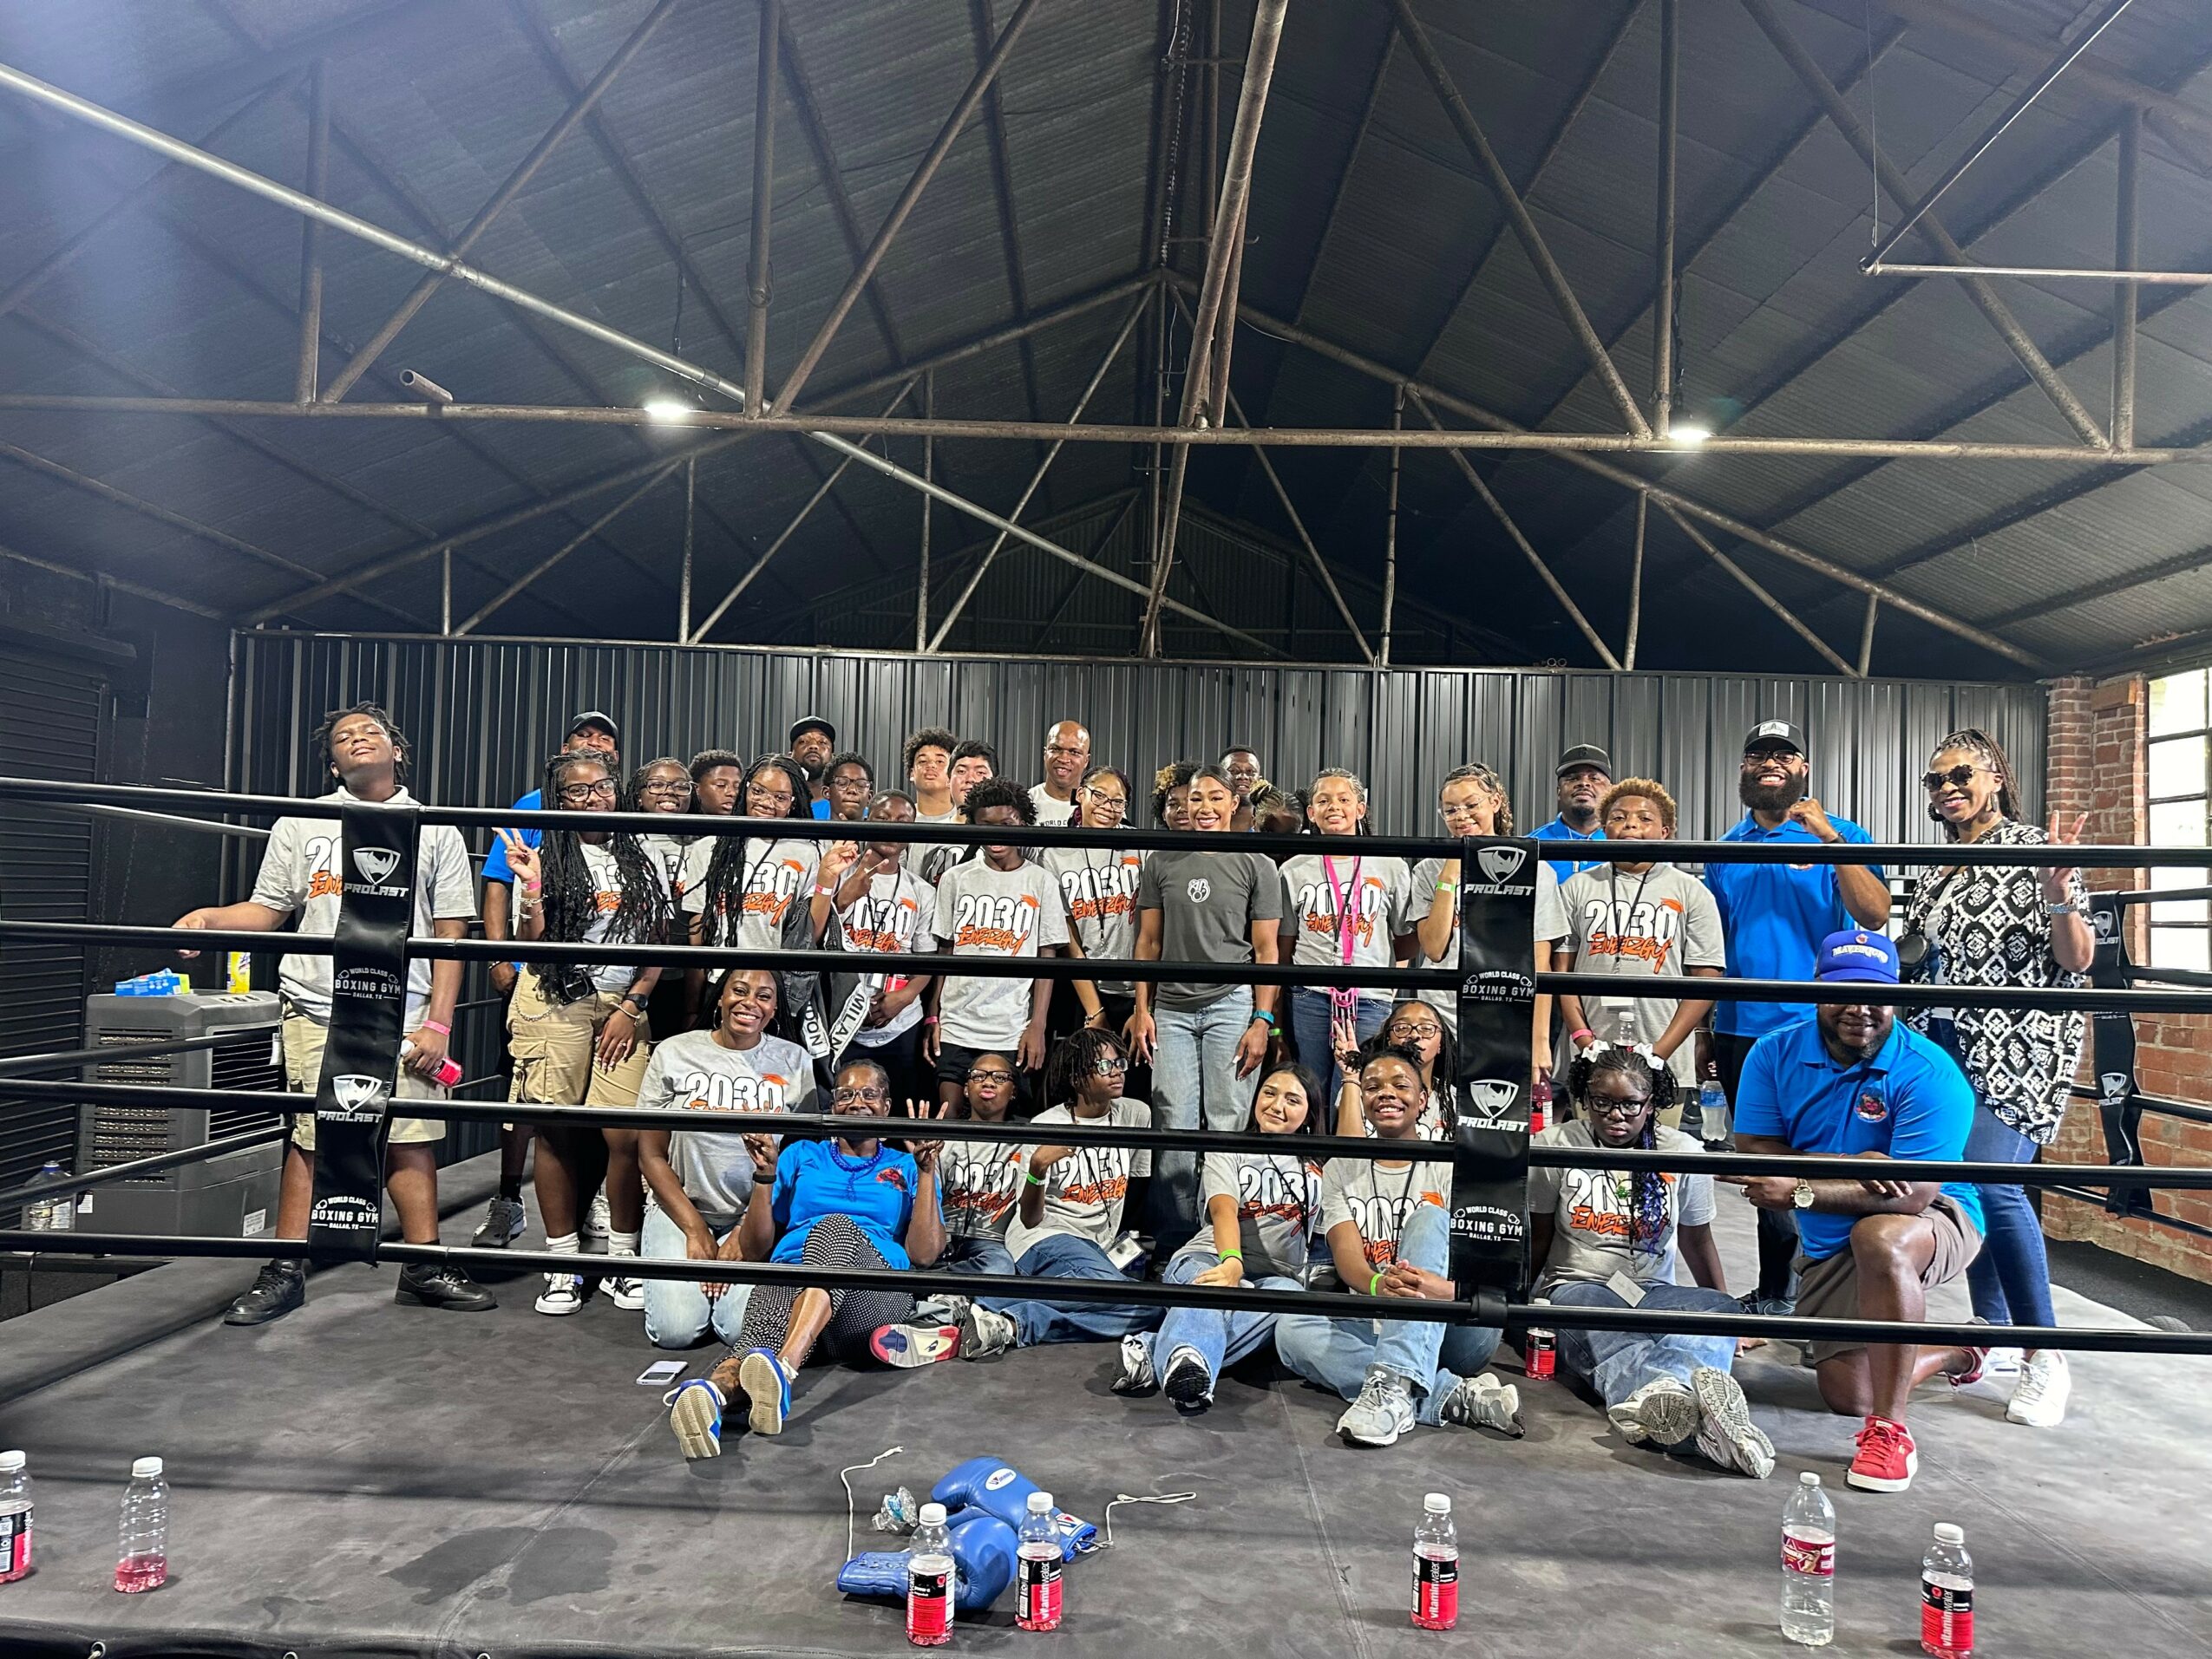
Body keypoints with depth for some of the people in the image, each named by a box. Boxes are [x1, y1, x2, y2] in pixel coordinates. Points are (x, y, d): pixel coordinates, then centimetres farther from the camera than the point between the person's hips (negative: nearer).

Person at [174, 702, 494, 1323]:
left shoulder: (435, 830, 9)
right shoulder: (299, 826, 11)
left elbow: (450, 933, 5)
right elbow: (267, 912, 12)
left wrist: (438, 1022, -2)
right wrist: (207, 918, -10)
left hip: (404, 1016, 0)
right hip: (318, 1014, 0)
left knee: (413, 1138, 1)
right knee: (311, 1139, 3)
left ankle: (425, 1267, 13)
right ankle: (285, 1272, 15)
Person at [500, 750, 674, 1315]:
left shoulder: (641, 862, 11)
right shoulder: (545, 859, 3)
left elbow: (659, 944, 9)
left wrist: (632, 1007, -1)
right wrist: (531, 889, -17)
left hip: (624, 1007, 2)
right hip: (556, 1006, -1)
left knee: (625, 1136, -7)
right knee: (556, 1133, 2)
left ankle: (623, 1260, 9)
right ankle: (563, 1263, 15)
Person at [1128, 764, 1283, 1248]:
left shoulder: (1256, 866, 5)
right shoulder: (1162, 863, 11)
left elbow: (1266, 950, 3)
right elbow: (1148, 942, 13)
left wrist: (1262, 1020, -5)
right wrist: (1141, 1009, 6)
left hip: (1231, 1004, -2)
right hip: (1171, 1008, 2)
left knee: (1227, 1122, -2)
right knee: (1175, 1125, 0)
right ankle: (1174, 1239, 9)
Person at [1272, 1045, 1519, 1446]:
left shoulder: (1450, 1167, 4)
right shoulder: (1341, 1169, 11)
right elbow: (1346, 1251, -6)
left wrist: (1449, 1289, -34)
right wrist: (1378, 1285, -33)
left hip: (1456, 1329, -2)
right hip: (1374, 1327, 2)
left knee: (1429, 1218, -26)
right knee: (1292, 1329, -27)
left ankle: (1393, 1385, -43)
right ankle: (1453, 1394, -33)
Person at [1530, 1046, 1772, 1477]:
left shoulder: (1684, 1153, 6)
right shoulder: (1554, 1146, 1)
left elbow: (1697, 1240, 19)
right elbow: (1536, 1240, 9)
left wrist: (1726, 1312, 24)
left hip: (1652, 1292, 2)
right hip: (1577, 1288, -2)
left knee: (1718, 1309, -34)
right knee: (1604, 1336, -40)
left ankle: (1650, 1400, -67)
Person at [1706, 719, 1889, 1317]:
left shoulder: (1839, 836, 0)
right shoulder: (1726, 851, 11)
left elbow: (1875, 917, -16)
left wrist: (1829, 838, -23)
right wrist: (1704, 1032, 8)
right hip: (1740, 1032, 4)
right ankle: (1773, 1293, 26)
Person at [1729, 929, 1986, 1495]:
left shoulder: (1930, 1075, -22)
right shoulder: (1775, 1054, -9)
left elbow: (1912, 1196, -29)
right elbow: (1754, 1151, -15)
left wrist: (1801, 1192, -39)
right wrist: (1852, 1165, -28)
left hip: (1933, 1223, -5)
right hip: (1826, 1248, 5)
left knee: (1878, 1239, -40)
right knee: (1849, 1396, 6)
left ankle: (1890, 1433, -27)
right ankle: (1962, 1350, 38)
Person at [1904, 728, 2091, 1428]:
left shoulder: (2034, 849, -4)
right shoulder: (1940, 870, 15)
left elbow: (2076, 961, -10)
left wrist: (2060, 898, -25)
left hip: (2015, 1047, -7)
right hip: (1944, 1044, 7)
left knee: (1991, 1183, -17)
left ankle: (2047, 1360, -6)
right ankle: (1992, 1329, 22)